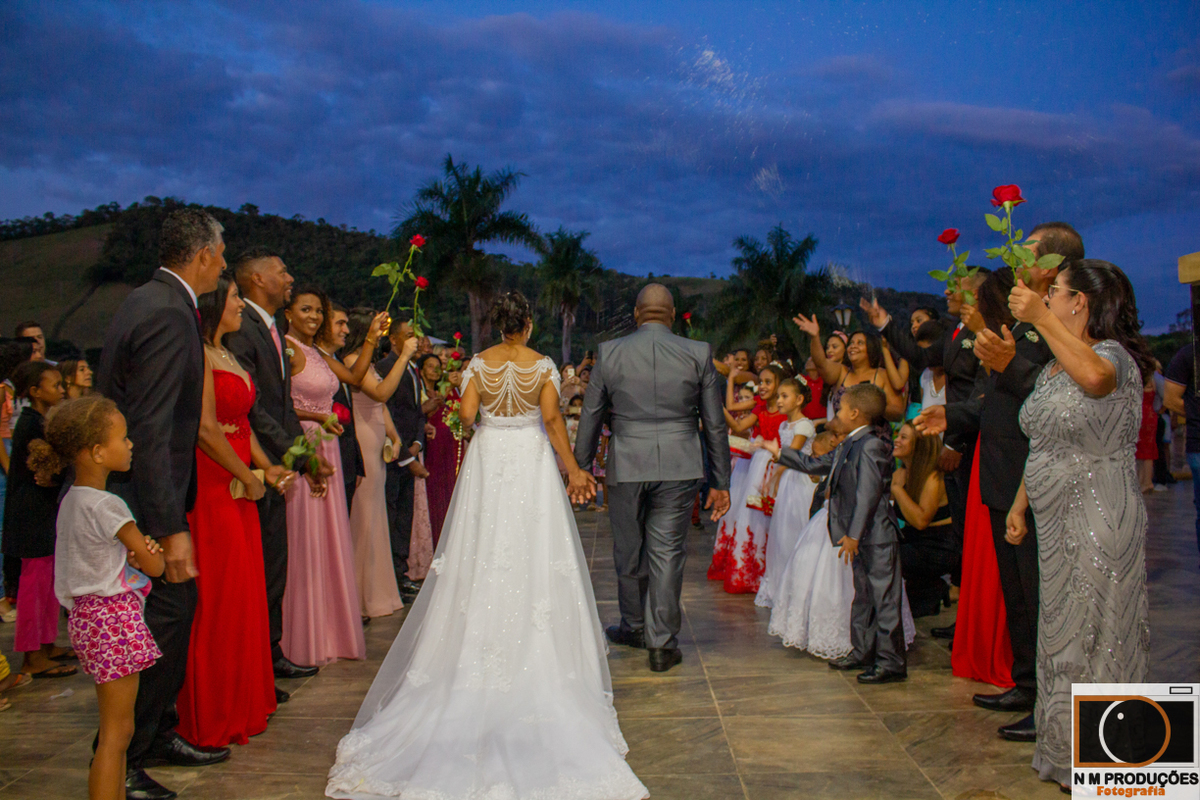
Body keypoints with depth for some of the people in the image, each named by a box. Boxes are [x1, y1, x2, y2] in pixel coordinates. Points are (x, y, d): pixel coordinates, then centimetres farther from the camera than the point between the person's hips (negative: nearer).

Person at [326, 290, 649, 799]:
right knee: (533, 559, 3)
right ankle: (536, 658, 7)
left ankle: (479, 653, 12)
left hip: (487, 459, 1)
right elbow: (552, 418, -10)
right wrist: (573, 469, -5)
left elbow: (466, 413, -9)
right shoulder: (544, 366, -2)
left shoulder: (478, 364, 1)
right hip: (532, 460, -1)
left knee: (483, 558, 7)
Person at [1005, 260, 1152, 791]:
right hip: (1057, 523, 9)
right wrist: (1019, 505, 15)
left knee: (1092, 639, 0)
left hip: (1100, 522, -8)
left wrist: (1040, 318, -34)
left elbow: (1094, 377, -40)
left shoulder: (1115, 354, -13)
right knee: (1061, 636, 15)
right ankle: (1065, 753, 30)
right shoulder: (1053, 367, 13)